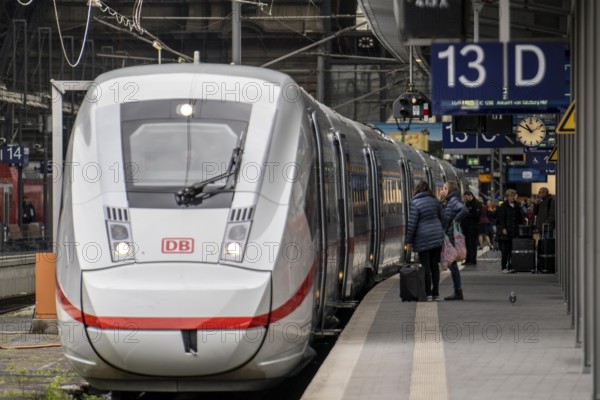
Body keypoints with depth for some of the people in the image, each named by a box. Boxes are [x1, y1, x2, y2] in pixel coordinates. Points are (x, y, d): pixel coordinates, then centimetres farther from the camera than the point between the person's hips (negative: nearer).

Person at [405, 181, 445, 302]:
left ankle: (428, 294, -1)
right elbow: (441, 218, 11)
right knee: (434, 265, 9)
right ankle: (436, 293, 10)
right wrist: (442, 235, 19)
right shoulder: (434, 201, 6)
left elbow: (412, 224, -12)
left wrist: (409, 241, -6)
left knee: (426, 267, -1)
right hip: (437, 237, 5)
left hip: (423, 239, -5)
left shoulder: (414, 203, -11)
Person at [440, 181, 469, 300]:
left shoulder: (454, 201, -13)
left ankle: (458, 293, -3)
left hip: (451, 236, -10)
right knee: (451, 264, 11)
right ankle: (457, 292, 14)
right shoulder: (447, 202, 17)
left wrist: (455, 221, -20)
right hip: (447, 236, 10)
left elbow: (464, 210, -28)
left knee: (452, 264, -6)